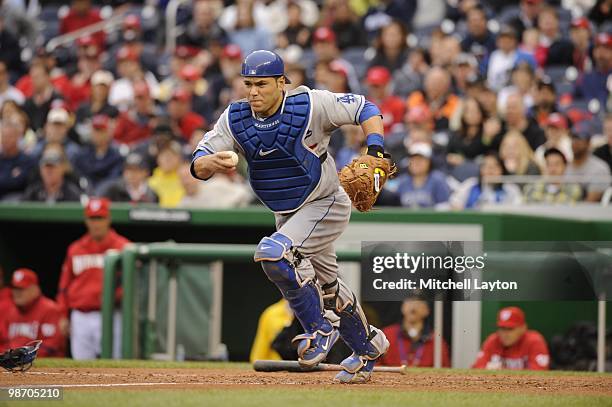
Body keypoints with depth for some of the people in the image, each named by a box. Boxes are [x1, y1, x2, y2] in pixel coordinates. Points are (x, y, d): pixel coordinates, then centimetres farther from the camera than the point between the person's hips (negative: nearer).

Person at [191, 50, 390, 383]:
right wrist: (211, 162, -40)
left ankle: (318, 330, -13)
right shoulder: (234, 119, -10)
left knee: (272, 253, -29)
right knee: (326, 287, 19)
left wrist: (375, 152, -26)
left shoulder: (311, 105, -21)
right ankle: (368, 346, 43)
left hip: (326, 204, -6)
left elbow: (364, 109, -11)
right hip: (286, 215, 6)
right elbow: (197, 165, -15)